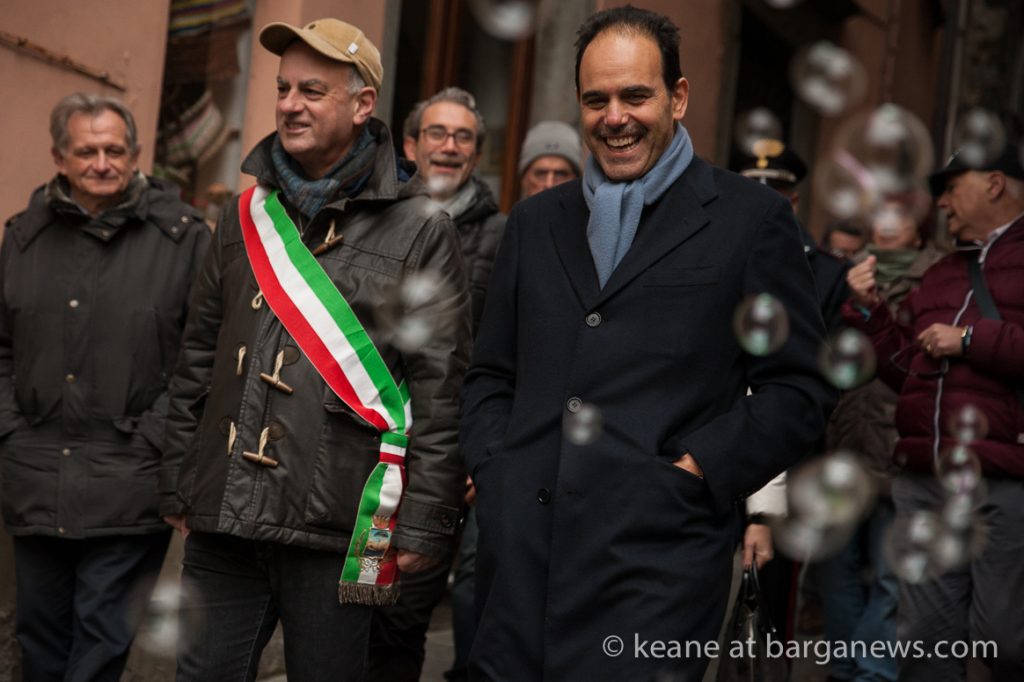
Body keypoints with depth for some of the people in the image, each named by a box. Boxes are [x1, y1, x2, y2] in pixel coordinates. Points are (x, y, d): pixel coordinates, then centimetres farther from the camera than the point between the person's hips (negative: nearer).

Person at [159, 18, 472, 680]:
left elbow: (441, 390, -7)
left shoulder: (420, 232, -3)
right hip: (224, 523, 5)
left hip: (335, 530, -4)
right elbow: (199, 359, 17)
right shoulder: (248, 216, 13)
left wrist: (424, 524, -11)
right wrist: (179, 486, 14)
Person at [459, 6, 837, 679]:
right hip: (520, 544, 4)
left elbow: (800, 386, 0)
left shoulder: (752, 216, 3)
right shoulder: (535, 220, 17)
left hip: (657, 555, -4)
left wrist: (701, 470, -9)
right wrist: (492, 468, 5)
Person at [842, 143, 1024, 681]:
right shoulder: (937, 277, 23)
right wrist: (870, 311, 12)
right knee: (924, 637, 8)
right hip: (923, 482, 7)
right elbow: (907, 372, 23)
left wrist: (972, 340, -12)